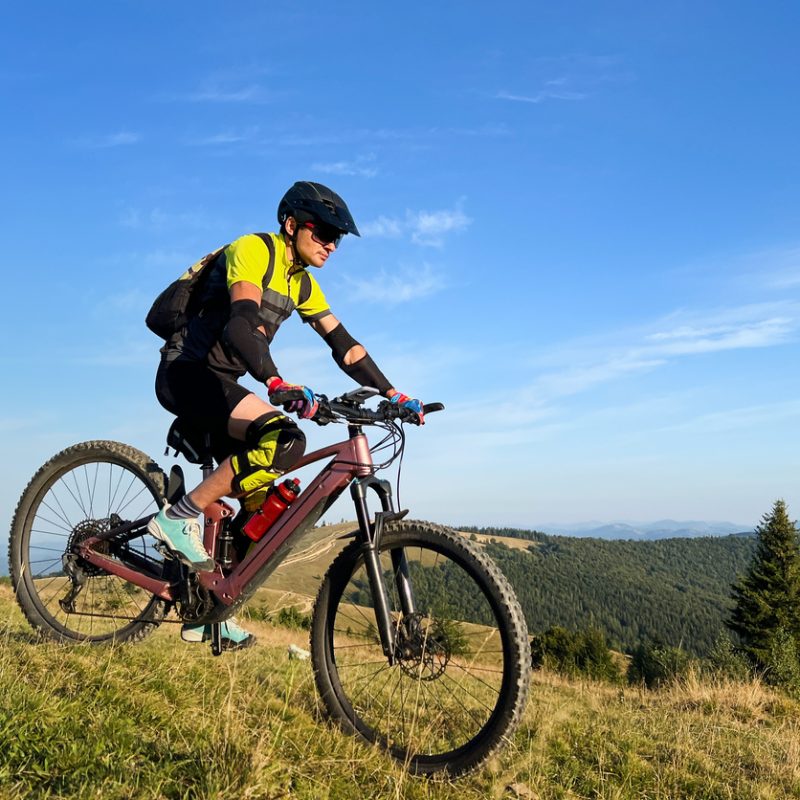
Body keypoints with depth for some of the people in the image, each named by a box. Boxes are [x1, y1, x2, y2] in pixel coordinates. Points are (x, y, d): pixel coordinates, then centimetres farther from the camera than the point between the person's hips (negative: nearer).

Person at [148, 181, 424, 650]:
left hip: (220, 382, 9)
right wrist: (276, 383, -47)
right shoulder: (253, 251, -14)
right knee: (285, 439, -31)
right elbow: (241, 324, -31)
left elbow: (344, 344, 12)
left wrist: (393, 394, 3)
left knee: (260, 504, 1)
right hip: (187, 372, -9)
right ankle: (180, 517, -20)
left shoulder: (303, 284, 13)